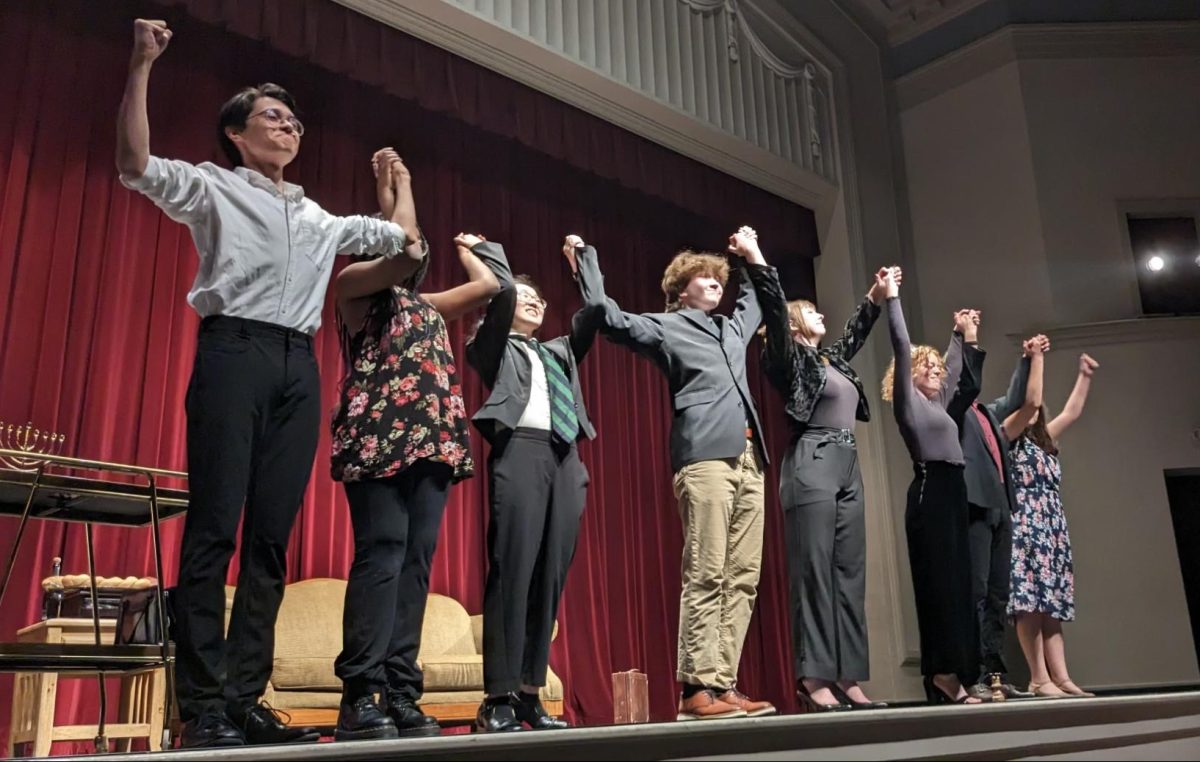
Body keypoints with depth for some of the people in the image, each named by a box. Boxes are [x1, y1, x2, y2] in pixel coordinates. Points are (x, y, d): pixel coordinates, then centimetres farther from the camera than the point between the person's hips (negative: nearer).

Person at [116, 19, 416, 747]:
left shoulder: (318, 218, 28)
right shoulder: (212, 188, 14)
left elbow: (400, 239, 37)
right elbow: (137, 165, -4)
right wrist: (142, 67, -8)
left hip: (298, 366, 5)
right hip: (234, 352, -5)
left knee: (272, 536, 0)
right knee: (214, 528, -11)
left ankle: (245, 698, 3)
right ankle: (202, 703, -9)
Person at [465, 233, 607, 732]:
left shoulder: (561, 351, 28)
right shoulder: (494, 346, 13)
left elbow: (595, 307, 20)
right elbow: (501, 288, -1)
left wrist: (582, 256, 30)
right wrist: (484, 249, 15)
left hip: (565, 460, 6)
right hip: (519, 453, -5)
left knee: (550, 575, 0)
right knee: (512, 571, -12)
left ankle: (529, 692, 3)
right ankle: (499, 697, -10)